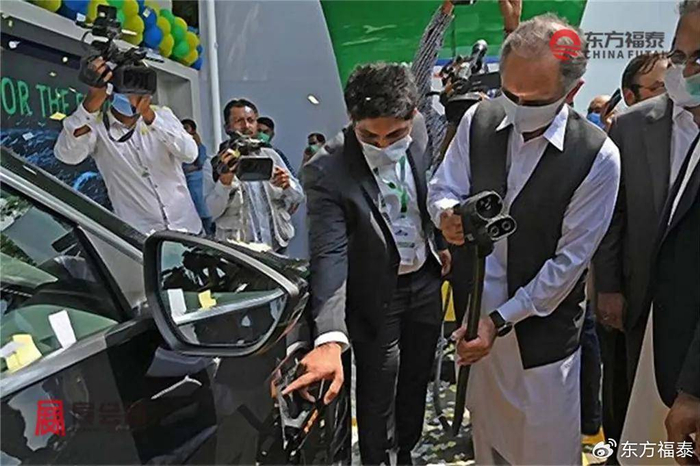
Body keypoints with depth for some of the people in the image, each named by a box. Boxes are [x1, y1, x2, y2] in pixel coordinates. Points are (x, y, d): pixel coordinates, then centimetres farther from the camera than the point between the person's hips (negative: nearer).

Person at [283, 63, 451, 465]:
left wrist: (440, 242, 11)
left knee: (417, 378, 22)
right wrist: (329, 339, -44)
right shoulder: (327, 172, -28)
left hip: (426, 279, 5)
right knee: (377, 391, 8)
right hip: (376, 294, -5)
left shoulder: (419, 128, -13)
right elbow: (330, 256, -35)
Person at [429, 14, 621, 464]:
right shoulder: (479, 119, -7)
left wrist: (499, 320, -16)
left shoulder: (598, 157, -18)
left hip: (542, 323, -3)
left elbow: (569, 261, -16)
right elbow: (442, 189, 1)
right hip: (475, 307, 4)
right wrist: (449, 215, -24)